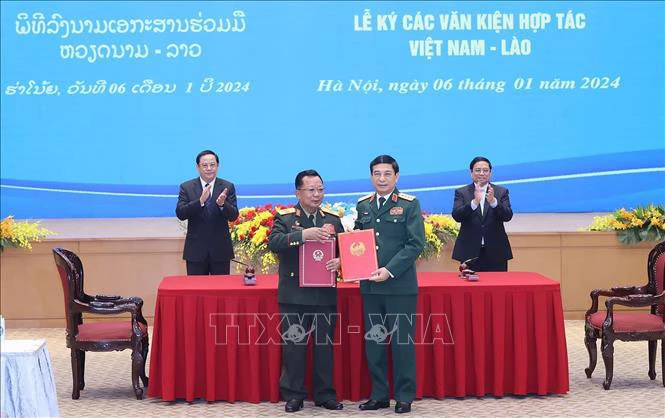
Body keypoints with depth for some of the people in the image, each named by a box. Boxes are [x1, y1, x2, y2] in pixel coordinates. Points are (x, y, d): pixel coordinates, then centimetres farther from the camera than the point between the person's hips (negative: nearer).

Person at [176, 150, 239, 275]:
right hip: (196, 250, 0)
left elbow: (233, 216, -6)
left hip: (220, 249, 0)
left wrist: (222, 204, -27)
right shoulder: (187, 187, 1)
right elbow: (180, 214, -10)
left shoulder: (228, 187, 1)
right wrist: (200, 201, -26)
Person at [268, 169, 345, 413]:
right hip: (294, 295, -3)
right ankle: (293, 395, 13)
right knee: (293, 346, 2)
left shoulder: (333, 220, 10)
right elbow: (273, 243, -17)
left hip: (325, 295, 3)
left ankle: (325, 394, 18)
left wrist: (339, 261, -12)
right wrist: (303, 234, -28)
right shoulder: (284, 218, 0)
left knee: (325, 346, 8)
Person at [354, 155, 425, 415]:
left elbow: (416, 243, -9)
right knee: (373, 341, 10)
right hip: (369, 285, 4)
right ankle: (379, 395, 20)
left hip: (400, 285, -4)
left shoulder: (409, 205, -3)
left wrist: (390, 270, -16)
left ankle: (404, 397, 13)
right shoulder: (362, 205, 10)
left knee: (402, 342, 2)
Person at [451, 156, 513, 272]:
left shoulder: (501, 192, 7)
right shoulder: (461, 192, 6)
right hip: (470, 251, -1)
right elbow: (456, 216, -9)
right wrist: (474, 202, -26)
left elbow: (508, 216, -6)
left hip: (496, 252, 1)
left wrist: (493, 201, -25)